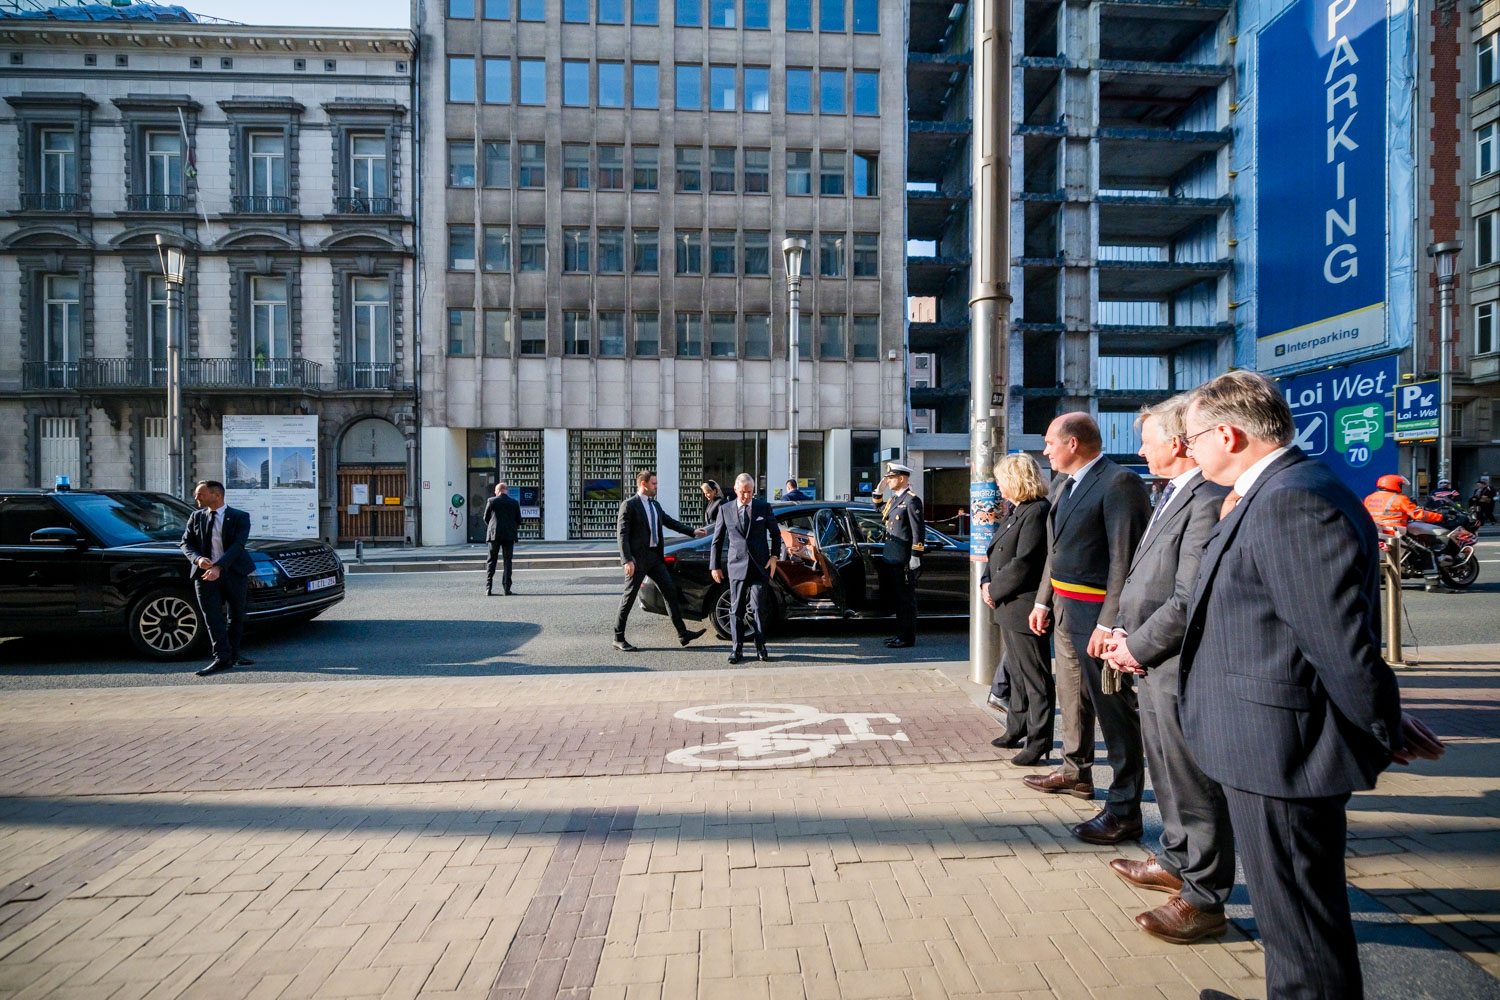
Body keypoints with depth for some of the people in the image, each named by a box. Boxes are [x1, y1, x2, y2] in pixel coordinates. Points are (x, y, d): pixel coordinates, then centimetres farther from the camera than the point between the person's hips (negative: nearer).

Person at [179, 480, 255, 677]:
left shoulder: (239, 517, -3)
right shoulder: (196, 517, 9)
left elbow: (237, 545, -14)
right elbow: (186, 543, 8)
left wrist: (219, 567, -25)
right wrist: (197, 559, -15)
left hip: (233, 572, -1)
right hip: (205, 572, 2)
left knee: (237, 614, 7)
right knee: (212, 616, -7)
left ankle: (233, 653, 22)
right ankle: (222, 658, -6)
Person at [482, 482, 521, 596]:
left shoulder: (491, 501, -3)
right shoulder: (514, 503, 0)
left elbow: (486, 518, 4)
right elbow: (518, 520, 4)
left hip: (494, 535, 0)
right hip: (509, 535, 1)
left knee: (491, 561, 8)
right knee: (507, 562, 5)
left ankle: (488, 588, 2)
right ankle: (506, 588, 0)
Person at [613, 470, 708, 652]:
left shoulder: (655, 505, 14)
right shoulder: (629, 504, -10)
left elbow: (670, 522, 21)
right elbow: (622, 534, -14)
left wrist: (693, 531, 13)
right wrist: (627, 560, -21)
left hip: (654, 556, 8)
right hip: (638, 558, -8)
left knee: (670, 592, 6)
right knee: (629, 597, 0)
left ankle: (682, 633, 11)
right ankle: (618, 639, 11)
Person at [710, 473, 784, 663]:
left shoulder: (764, 507, 5)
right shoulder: (725, 509, 5)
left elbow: (775, 534, 14)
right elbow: (717, 540, 9)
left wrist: (774, 556, 2)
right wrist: (715, 566, 7)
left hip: (760, 566, 0)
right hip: (737, 566, 1)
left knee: (758, 608, -2)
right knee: (736, 609, 5)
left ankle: (760, 646, 13)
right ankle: (737, 648, 14)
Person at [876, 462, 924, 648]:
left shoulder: (912, 500, -12)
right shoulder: (892, 499, 15)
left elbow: (918, 530, -15)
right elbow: (881, 514, 32)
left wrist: (915, 557, -19)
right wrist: (878, 492, 20)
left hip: (903, 560, -9)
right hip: (891, 557, 9)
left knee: (906, 598, -2)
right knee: (897, 597, 15)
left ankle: (907, 638, 4)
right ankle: (901, 633, 25)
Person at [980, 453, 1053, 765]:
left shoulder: (1038, 512, -17)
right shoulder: (1016, 512, 15)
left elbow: (1023, 564, -22)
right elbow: (995, 552, 17)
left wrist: (995, 589, -13)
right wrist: (986, 582, 1)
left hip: (1025, 608, -10)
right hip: (1008, 608, 10)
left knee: (1035, 676, 0)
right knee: (1016, 672, 20)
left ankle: (1039, 740, 9)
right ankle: (1016, 729, 32)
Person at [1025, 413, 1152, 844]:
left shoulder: (1119, 483, -16)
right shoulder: (1065, 486, 13)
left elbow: (1126, 558, -21)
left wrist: (1109, 623, -25)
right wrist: (1043, 601, 18)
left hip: (1097, 612, -10)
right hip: (1065, 606, 10)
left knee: (1113, 707, -2)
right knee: (1072, 695, 22)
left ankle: (1124, 811, 8)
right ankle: (1076, 772, 40)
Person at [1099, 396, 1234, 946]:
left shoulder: (1208, 500, -20)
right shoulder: (1170, 494, 12)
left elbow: (1191, 600, -24)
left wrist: (1137, 646, -14)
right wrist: (1124, 629, 5)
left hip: (1180, 667, -10)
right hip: (1153, 663, 10)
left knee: (1193, 781, 5)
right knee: (1167, 772, 24)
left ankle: (1204, 899, 21)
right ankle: (1177, 861, 43)